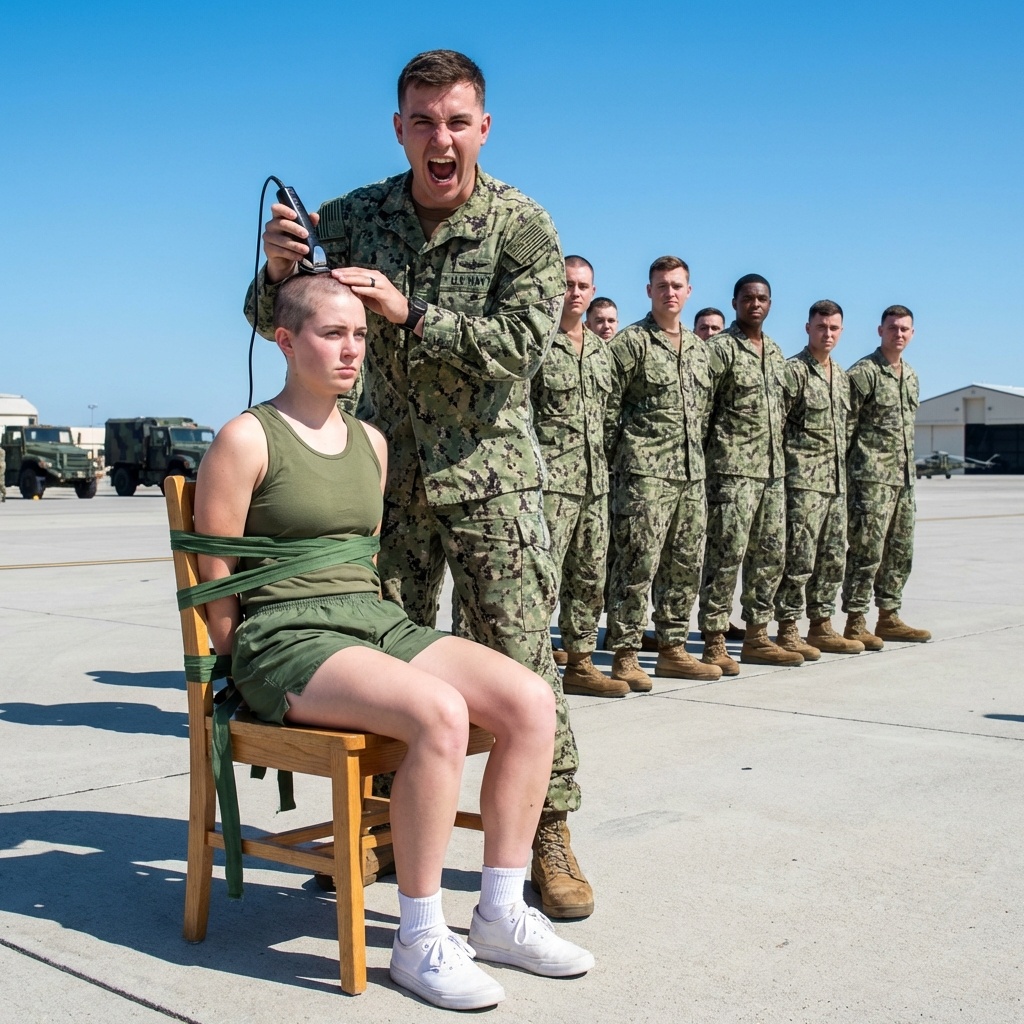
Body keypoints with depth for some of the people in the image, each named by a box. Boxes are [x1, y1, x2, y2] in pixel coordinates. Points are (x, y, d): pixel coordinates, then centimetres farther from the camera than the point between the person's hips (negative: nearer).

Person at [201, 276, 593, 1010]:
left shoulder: (372, 443, 16)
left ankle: (500, 914, -3)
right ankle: (420, 940, -18)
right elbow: (215, 578, -4)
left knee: (531, 699, -15)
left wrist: (380, 639, 11)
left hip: (376, 622, 7)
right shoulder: (248, 439, -5)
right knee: (439, 712, -34)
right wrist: (246, 668, -6)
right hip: (285, 638, -7)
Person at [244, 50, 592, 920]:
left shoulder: (521, 225, -9)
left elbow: (523, 343, -20)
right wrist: (278, 268, -20)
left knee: (519, 660, -3)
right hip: (393, 473, 4)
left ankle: (550, 835, 10)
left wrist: (411, 314, -29)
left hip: (489, 476, -3)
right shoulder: (355, 218, 1)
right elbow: (273, 322, 2)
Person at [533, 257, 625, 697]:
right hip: (551, 479, -7)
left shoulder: (599, 348, 17)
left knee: (590, 577, 11)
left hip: (595, 480, 8)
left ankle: (580, 662, 20)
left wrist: (602, 469, 18)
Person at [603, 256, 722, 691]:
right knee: (638, 565, -8)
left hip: (691, 474, 7)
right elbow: (608, 408, -6)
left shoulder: (697, 346, 18)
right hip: (645, 473, -7)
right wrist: (613, 461, -8)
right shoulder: (630, 341, -3)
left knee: (685, 565, 10)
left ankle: (673, 649, 20)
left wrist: (697, 456, 16)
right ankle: (624, 656, -2)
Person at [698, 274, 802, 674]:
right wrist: (710, 455, -13)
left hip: (774, 468, 8)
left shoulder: (776, 353, 18)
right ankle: (714, 643, -4)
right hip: (732, 469, -8)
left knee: (771, 553, 9)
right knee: (727, 554, -9)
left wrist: (780, 455, 17)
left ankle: (756, 636, 18)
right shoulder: (720, 348, -5)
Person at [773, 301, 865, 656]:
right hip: (803, 480, -8)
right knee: (799, 558, -7)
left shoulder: (842, 376, 18)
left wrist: (844, 473, 18)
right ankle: (787, 631, -2)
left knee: (833, 558, 10)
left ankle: (821, 626, 19)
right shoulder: (793, 371, -7)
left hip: (837, 481, 8)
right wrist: (782, 471, -14)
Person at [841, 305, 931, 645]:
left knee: (900, 552, 11)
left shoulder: (910, 375, 17)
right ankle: (855, 624, -2)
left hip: (904, 478, 8)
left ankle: (889, 618, 20)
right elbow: (845, 426, -11)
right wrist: (842, 473, -14)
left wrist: (908, 469, 18)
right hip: (872, 478, -8)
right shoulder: (863, 372, -8)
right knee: (867, 552, -8)